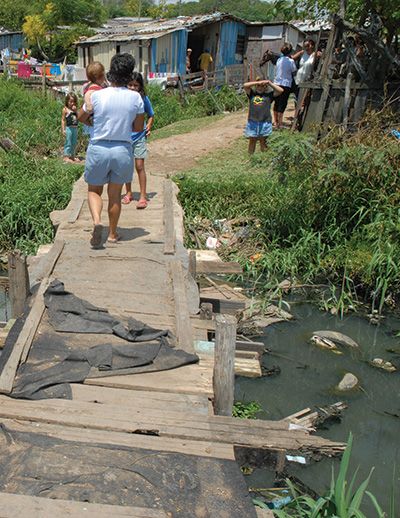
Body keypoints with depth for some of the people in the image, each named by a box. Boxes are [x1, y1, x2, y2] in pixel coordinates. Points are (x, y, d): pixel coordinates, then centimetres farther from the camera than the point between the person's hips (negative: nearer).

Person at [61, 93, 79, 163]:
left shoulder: (74, 109, 12)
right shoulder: (65, 109, -4)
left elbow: (78, 118, 3)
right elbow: (63, 120, -6)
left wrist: (75, 111, -9)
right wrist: (63, 130, -12)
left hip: (75, 128, 6)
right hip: (69, 128, -6)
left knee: (74, 143, 12)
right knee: (68, 143, -4)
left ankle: (72, 156, 23)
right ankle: (66, 157, 1)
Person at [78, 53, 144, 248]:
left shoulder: (97, 96, -8)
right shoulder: (136, 97, -6)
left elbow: (81, 117, 8)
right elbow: (138, 127, 2)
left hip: (98, 148, -1)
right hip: (123, 150, 1)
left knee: (94, 190, 16)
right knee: (115, 194, 15)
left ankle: (97, 221, -10)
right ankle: (112, 234, 24)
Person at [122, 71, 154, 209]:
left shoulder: (143, 98, -3)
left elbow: (151, 115, 11)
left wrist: (149, 127, -4)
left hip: (139, 137, -1)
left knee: (139, 166, -5)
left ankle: (143, 196, 2)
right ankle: (128, 193, 26)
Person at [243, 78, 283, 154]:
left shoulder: (269, 95, 5)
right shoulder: (252, 94, 8)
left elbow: (281, 90, -2)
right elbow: (245, 85, -6)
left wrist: (269, 83, 0)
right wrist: (257, 82, -6)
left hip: (265, 123, -1)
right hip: (252, 122, 1)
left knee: (263, 142, 8)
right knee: (252, 141, 10)